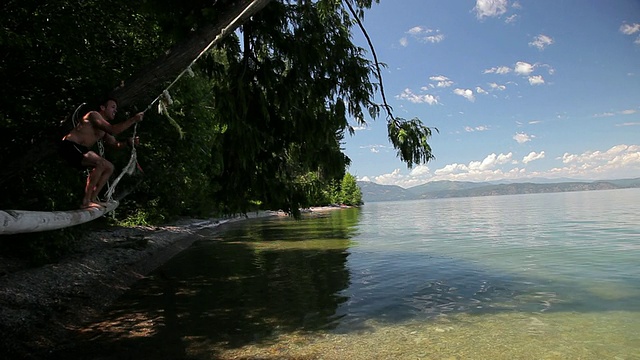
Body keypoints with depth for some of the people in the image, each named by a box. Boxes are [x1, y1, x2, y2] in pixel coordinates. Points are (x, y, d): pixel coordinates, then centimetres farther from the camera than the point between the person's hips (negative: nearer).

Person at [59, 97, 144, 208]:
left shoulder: (104, 130, 20)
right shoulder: (93, 115, -7)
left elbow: (116, 144, 18)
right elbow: (112, 130, -22)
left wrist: (130, 142, -2)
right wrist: (133, 120, -19)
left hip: (80, 150, 10)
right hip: (69, 146, -10)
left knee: (109, 167, 8)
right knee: (100, 163, -28)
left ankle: (92, 199, 4)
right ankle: (86, 201, -25)